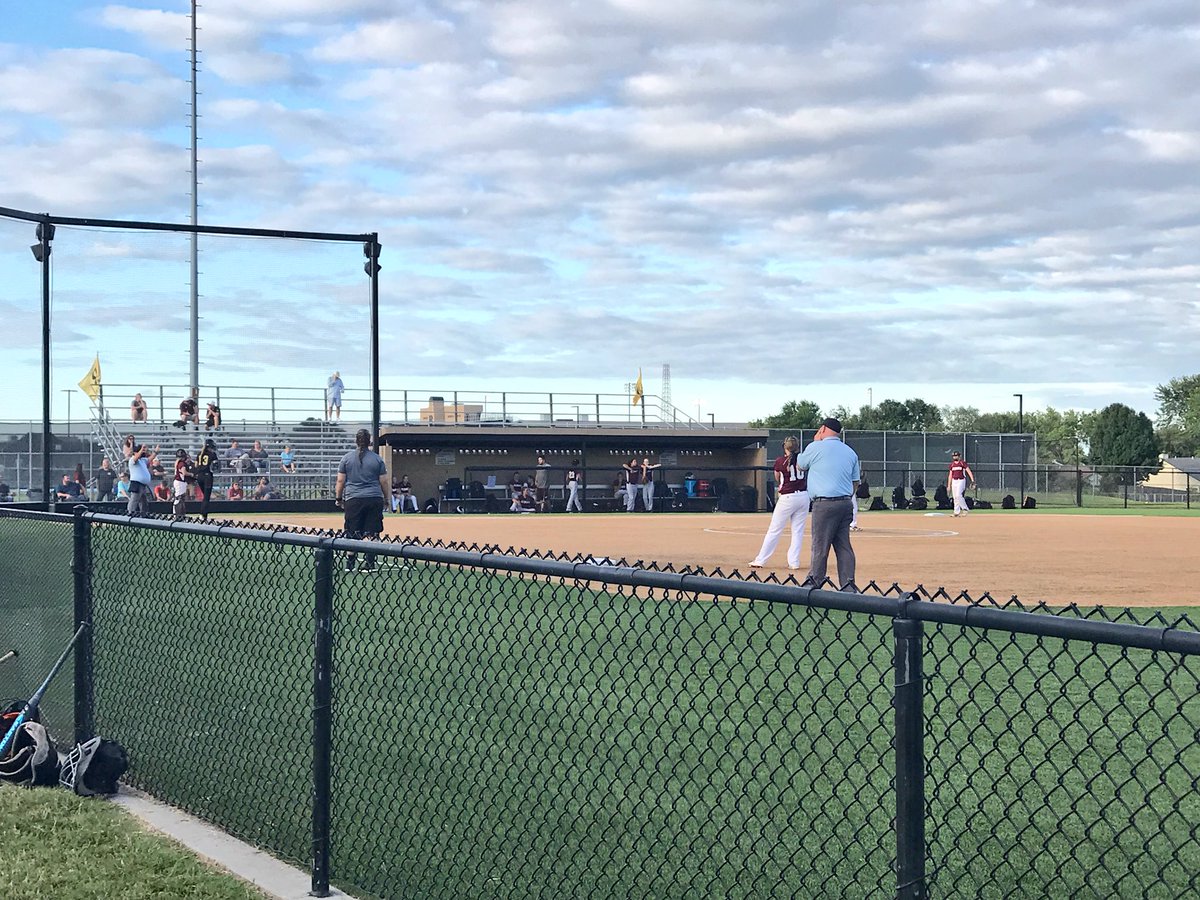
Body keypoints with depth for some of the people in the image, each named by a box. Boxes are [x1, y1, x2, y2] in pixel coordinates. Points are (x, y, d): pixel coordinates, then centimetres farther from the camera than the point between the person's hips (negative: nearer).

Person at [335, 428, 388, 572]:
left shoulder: (346, 458, 3)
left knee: (352, 534, 6)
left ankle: (350, 564, 9)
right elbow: (384, 482, 5)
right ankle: (368, 564, -5)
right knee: (371, 533, 0)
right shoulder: (377, 459, 3)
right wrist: (386, 499, 15)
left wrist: (338, 498, 13)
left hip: (353, 500, 0)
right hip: (374, 499, 0)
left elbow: (340, 481, 3)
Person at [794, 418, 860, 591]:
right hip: (845, 503, 6)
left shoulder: (816, 447, -4)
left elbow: (799, 465, 12)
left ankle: (813, 585, -1)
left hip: (824, 505, -6)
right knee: (844, 546, 7)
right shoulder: (851, 452, 15)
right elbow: (855, 482, 16)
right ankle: (848, 586, 5)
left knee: (820, 547, -4)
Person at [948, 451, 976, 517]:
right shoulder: (952, 464, 12)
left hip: (961, 481, -6)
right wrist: (949, 485, 14)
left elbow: (969, 471, -11)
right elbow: (950, 475, 17)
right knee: (955, 497, 4)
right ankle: (956, 512, 8)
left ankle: (965, 509, -10)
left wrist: (972, 480, -22)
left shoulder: (963, 463, -5)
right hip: (954, 481, 6)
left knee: (958, 495, -20)